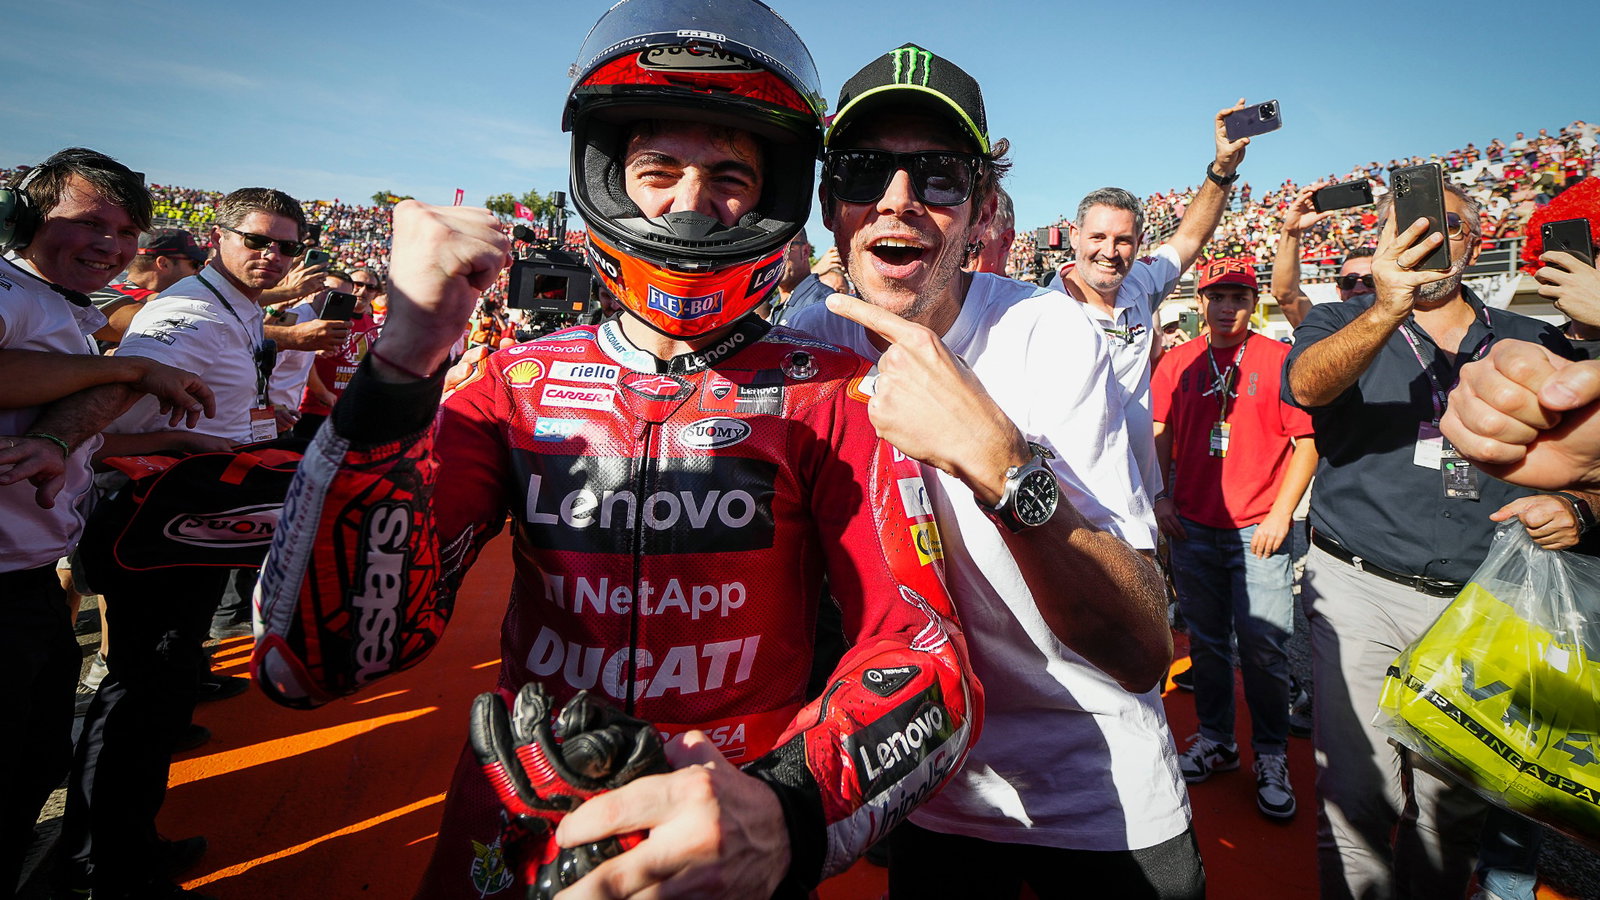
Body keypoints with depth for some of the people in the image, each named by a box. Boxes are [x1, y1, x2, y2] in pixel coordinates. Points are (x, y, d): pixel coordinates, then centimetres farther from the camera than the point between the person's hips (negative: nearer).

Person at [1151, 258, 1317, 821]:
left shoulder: (1279, 359, -2)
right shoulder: (1178, 362, 7)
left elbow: (1307, 441, -2)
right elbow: (1159, 433, 11)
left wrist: (1281, 514, -10)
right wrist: (1159, 496, 1)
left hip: (1259, 531, -3)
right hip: (1193, 528, 3)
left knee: (1265, 648, 0)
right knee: (1206, 641, 13)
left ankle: (1271, 757, 18)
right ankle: (1215, 740, 29)